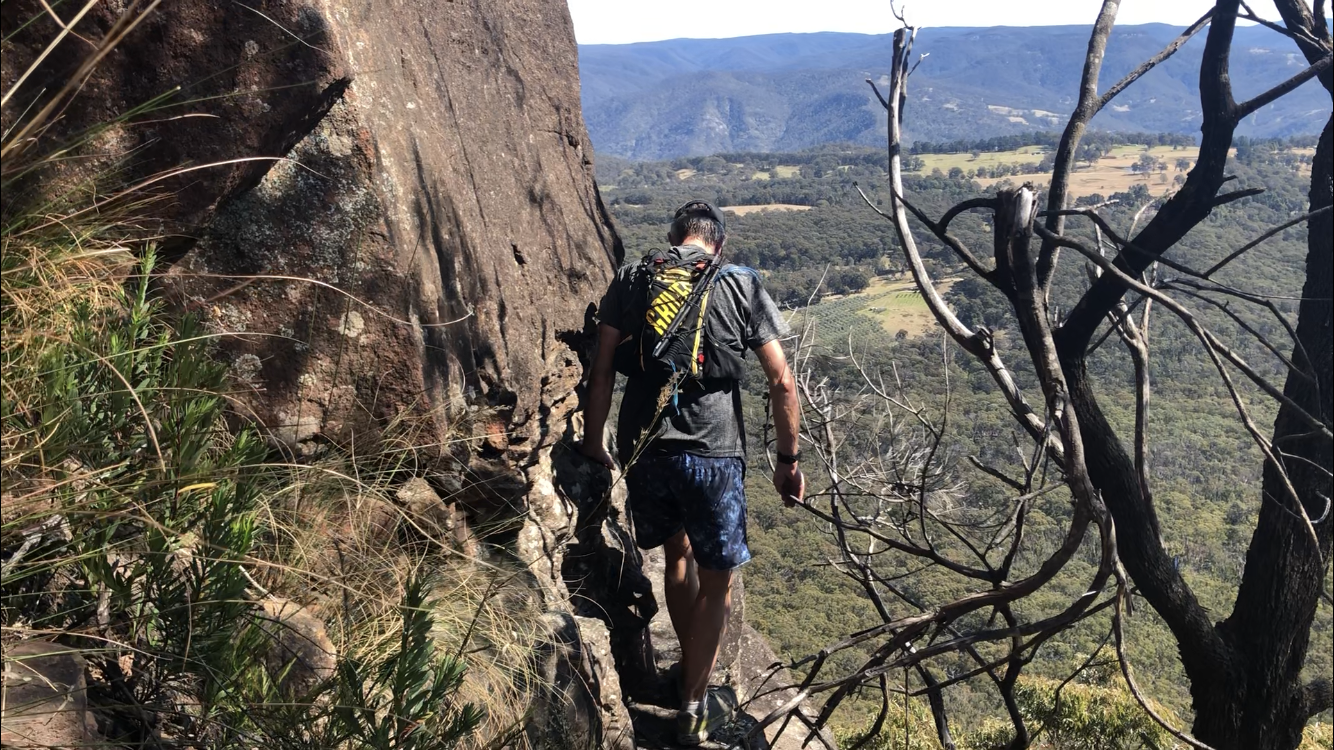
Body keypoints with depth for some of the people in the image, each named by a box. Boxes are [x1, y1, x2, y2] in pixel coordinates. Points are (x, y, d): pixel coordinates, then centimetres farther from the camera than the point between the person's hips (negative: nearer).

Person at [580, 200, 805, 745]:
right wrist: (788, 461, 7)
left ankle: (690, 668, 43)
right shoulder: (741, 286, 2)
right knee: (715, 580, 15)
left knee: (677, 555, 27)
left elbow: (602, 371, 1)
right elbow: (782, 383, -1)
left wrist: (592, 443, 11)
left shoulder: (631, 280, 5)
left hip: (642, 450, 3)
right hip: (712, 454, -3)